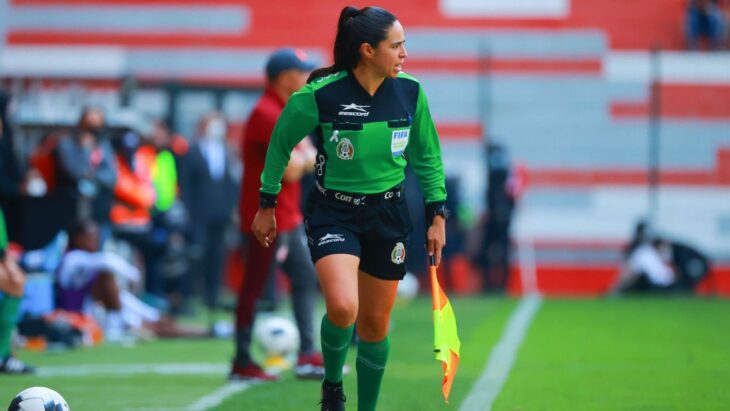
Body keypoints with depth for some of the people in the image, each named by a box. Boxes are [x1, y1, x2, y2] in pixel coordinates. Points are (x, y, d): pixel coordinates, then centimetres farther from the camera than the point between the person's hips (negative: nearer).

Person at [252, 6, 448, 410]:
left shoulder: (409, 92, -7)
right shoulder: (319, 95, -18)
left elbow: (427, 156, 9)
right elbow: (280, 144, -1)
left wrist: (437, 215, 8)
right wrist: (266, 206, 6)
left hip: (388, 214, 4)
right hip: (333, 213, -4)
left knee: (375, 323, 10)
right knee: (342, 307, -24)